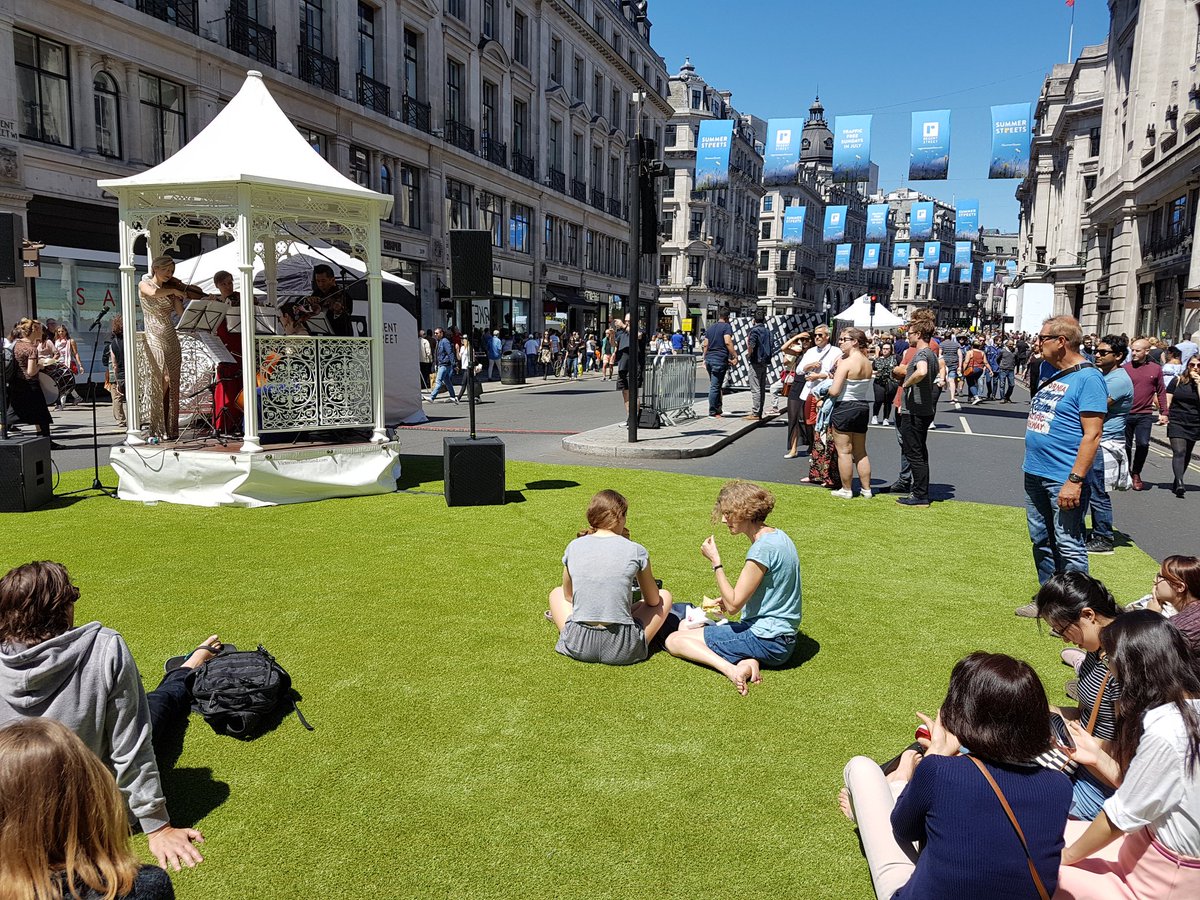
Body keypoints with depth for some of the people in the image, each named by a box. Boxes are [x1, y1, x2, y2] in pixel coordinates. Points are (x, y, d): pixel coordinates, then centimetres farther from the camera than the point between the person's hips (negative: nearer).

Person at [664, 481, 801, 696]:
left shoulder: (762, 548, -23)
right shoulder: (778, 536, 7)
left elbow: (733, 605, -20)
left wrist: (715, 561, -14)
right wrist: (730, 603, 7)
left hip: (767, 640, -10)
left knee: (674, 640, -3)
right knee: (686, 626, 20)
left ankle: (730, 668, -22)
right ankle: (747, 660, -1)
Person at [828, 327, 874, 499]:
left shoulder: (845, 363, -17)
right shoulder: (868, 363, 6)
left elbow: (834, 391, -22)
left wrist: (827, 389, 1)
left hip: (844, 407, -7)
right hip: (863, 407, 8)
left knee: (844, 451, 3)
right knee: (861, 451, 15)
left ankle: (846, 489, 9)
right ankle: (866, 489, 20)